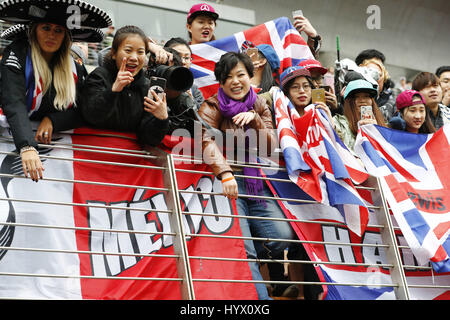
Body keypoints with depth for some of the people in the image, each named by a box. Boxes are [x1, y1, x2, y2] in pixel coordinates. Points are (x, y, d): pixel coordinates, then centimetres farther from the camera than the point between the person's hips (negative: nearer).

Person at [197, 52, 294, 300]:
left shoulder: (260, 105, 12)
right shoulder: (212, 107, -3)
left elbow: (270, 147, 3)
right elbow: (208, 142, -22)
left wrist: (254, 119, -13)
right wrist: (226, 174, -39)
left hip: (256, 182, 5)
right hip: (227, 181, -5)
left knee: (283, 235, -13)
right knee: (243, 248, -20)